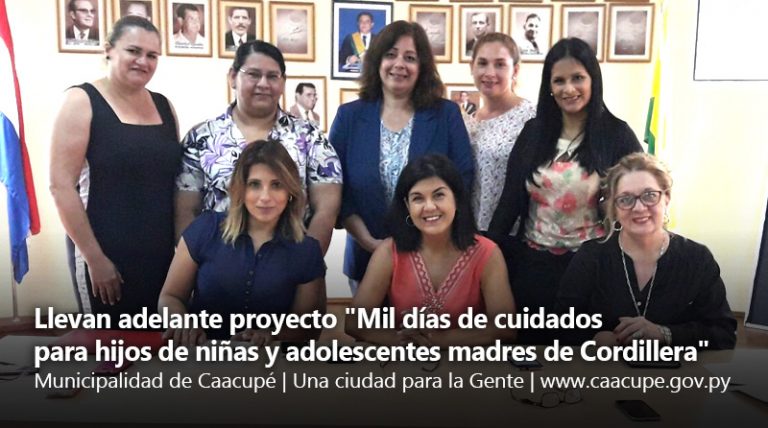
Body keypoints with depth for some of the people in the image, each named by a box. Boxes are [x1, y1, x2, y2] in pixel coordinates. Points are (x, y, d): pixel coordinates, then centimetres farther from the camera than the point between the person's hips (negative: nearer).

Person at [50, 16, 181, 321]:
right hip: (107, 255, -4)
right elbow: (61, 186, -11)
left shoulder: (163, 106, 9)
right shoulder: (81, 101, -6)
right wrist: (95, 258, -14)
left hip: (163, 253, 5)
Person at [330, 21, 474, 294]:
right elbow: (335, 188, -1)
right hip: (368, 258, 1)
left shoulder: (446, 114, 0)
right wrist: (368, 241, -12)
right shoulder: (349, 116, 1)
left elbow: (463, 180, -4)